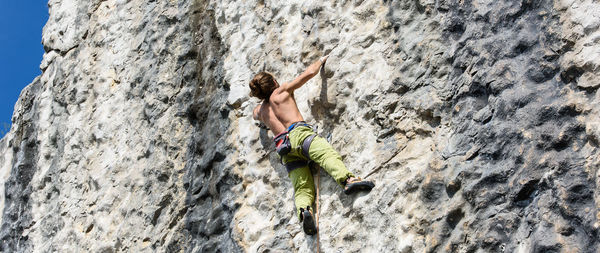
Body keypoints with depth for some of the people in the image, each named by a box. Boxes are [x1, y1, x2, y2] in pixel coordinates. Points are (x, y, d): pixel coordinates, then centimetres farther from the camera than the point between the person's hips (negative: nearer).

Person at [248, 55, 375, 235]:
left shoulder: (260, 110, 27)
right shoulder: (281, 92, 13)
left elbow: (254, 115, 54)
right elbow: (308, 73, 15)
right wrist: (321, 60, 31)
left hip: (284, 148, 5)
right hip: (299, 133, -5)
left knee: (302, 188, -6)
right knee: (328, 155, -27)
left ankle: (303, 209, -36)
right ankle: (348, 180, -54)